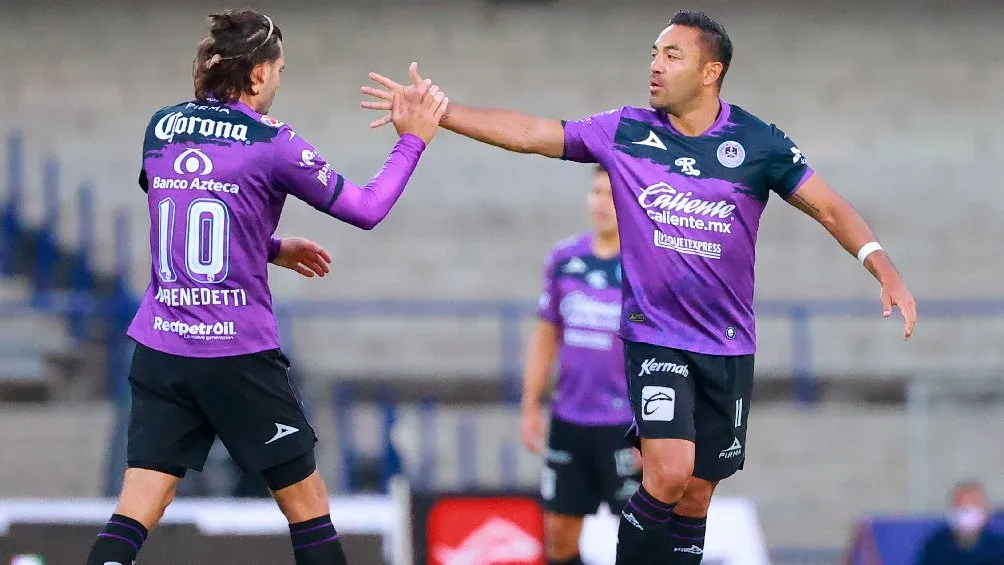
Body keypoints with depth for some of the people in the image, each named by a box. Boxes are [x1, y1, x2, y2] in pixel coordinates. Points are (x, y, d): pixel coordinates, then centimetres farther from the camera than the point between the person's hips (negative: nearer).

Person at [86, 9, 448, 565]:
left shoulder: (161, 128, 7)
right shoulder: (271, 144, -8)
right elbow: (366, 209, -1)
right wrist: (411, 141, 11)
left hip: (160, 348, 4)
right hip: (239, 355, -4)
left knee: (133, 516, 0)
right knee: (307, 501, 10)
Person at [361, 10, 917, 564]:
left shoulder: (756, 142, -4)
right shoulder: (624, 133, -3)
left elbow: (829, 207, -2)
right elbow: (526, 133, -3)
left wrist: (886, 273, -14)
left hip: (729, 349, 1)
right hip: (654, 337, -1)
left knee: (694, 496, 5)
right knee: (670, 472, -21)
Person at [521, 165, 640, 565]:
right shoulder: (564, 259, 6)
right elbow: (545, 336, 14)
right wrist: (530, 407, 11)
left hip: (628, 427, -5)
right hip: (569, 421, 5)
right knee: (559, 531, 8)